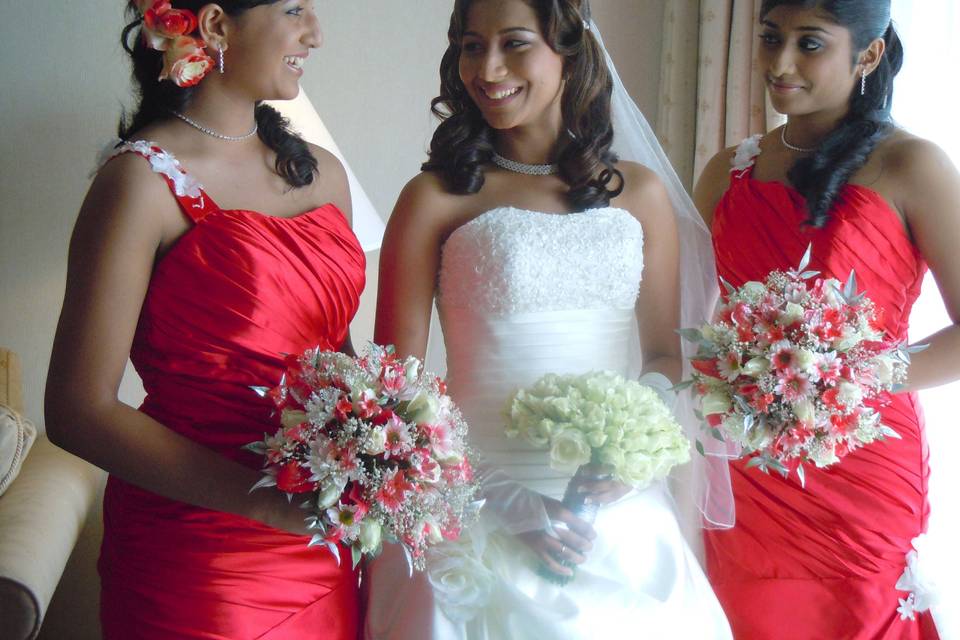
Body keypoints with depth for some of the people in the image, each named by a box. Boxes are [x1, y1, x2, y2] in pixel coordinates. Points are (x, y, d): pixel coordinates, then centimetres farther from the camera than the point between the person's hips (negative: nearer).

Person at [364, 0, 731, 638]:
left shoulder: (640, 194, 6)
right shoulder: (436, 199, -4)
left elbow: (665, 353, 12)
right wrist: (504, 502, -13)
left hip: (616, 509, 3)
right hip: (478, 519, -2)